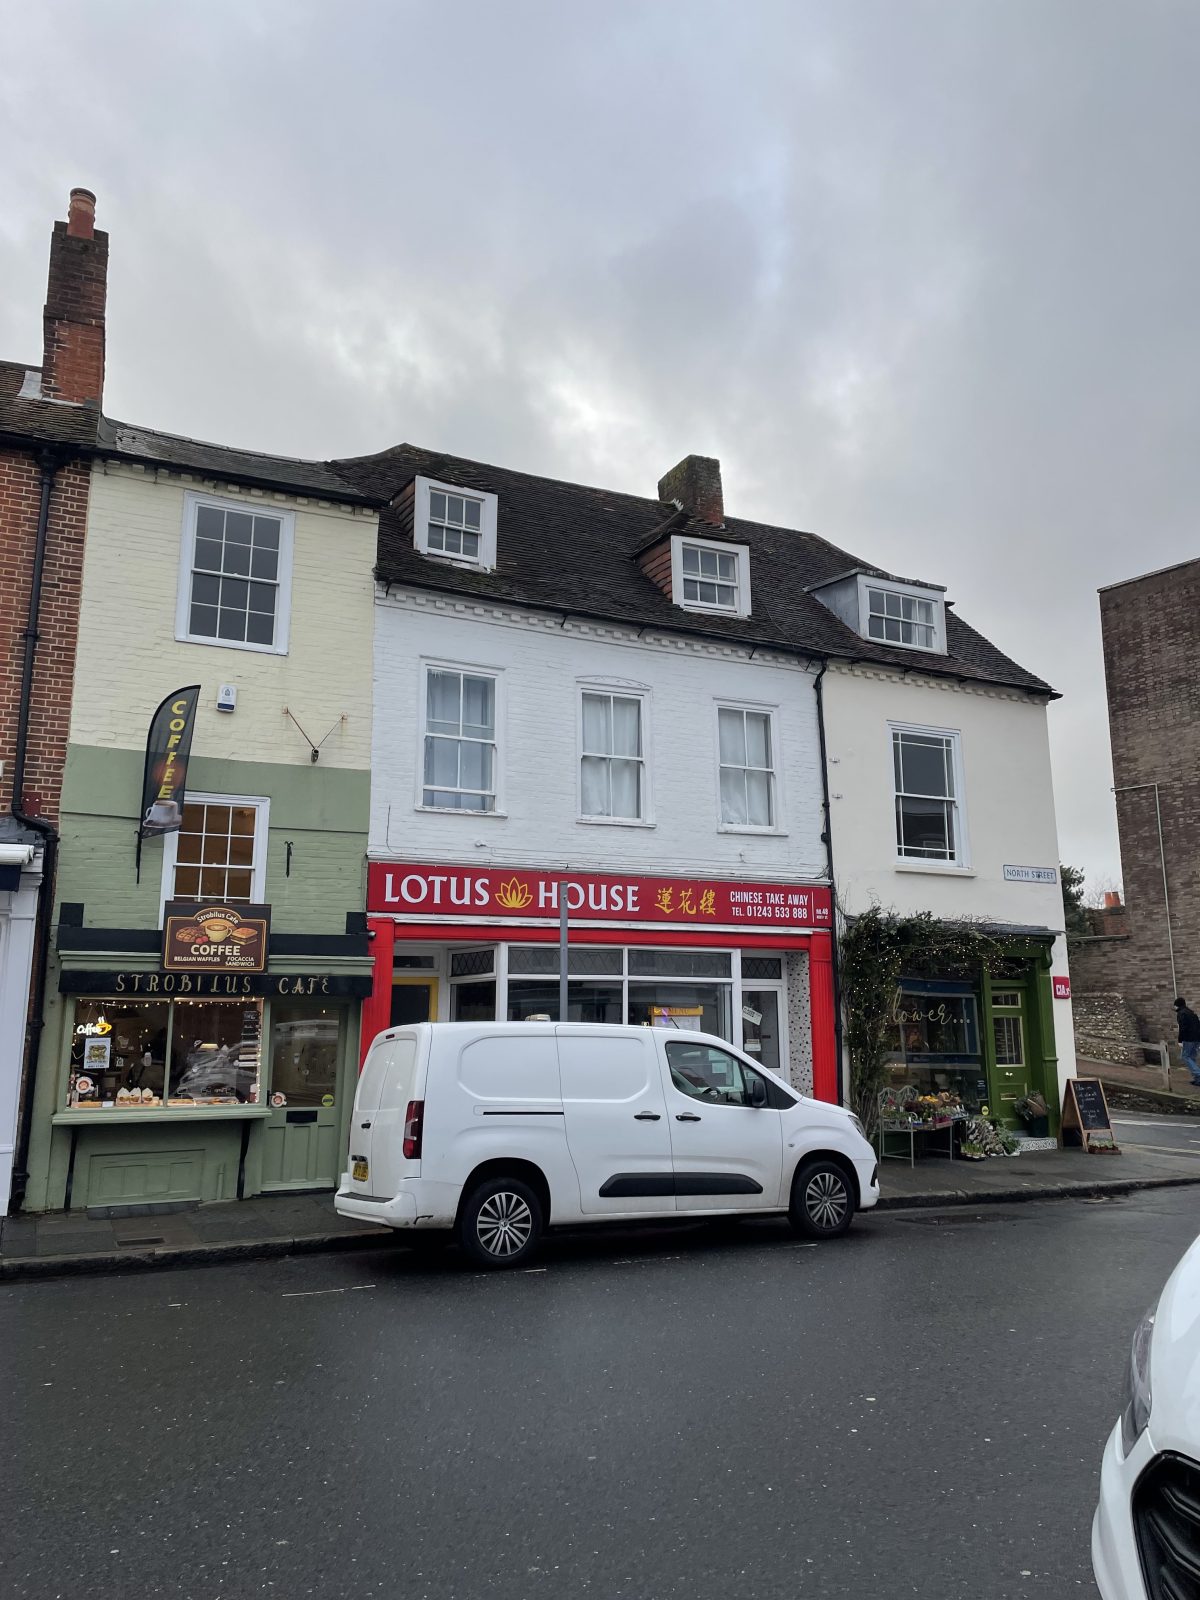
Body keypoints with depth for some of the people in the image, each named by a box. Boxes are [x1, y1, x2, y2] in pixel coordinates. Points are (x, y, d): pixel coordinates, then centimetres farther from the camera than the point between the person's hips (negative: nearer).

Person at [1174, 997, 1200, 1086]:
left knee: (1185, 1057, -1)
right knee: (1193, 1057, 15)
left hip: (1188, 1039, -8)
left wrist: (1180, 1041, -15)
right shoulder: (1191, 1012, 19)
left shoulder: (1181, 1013, -8)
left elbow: (1182, 1028, -17)